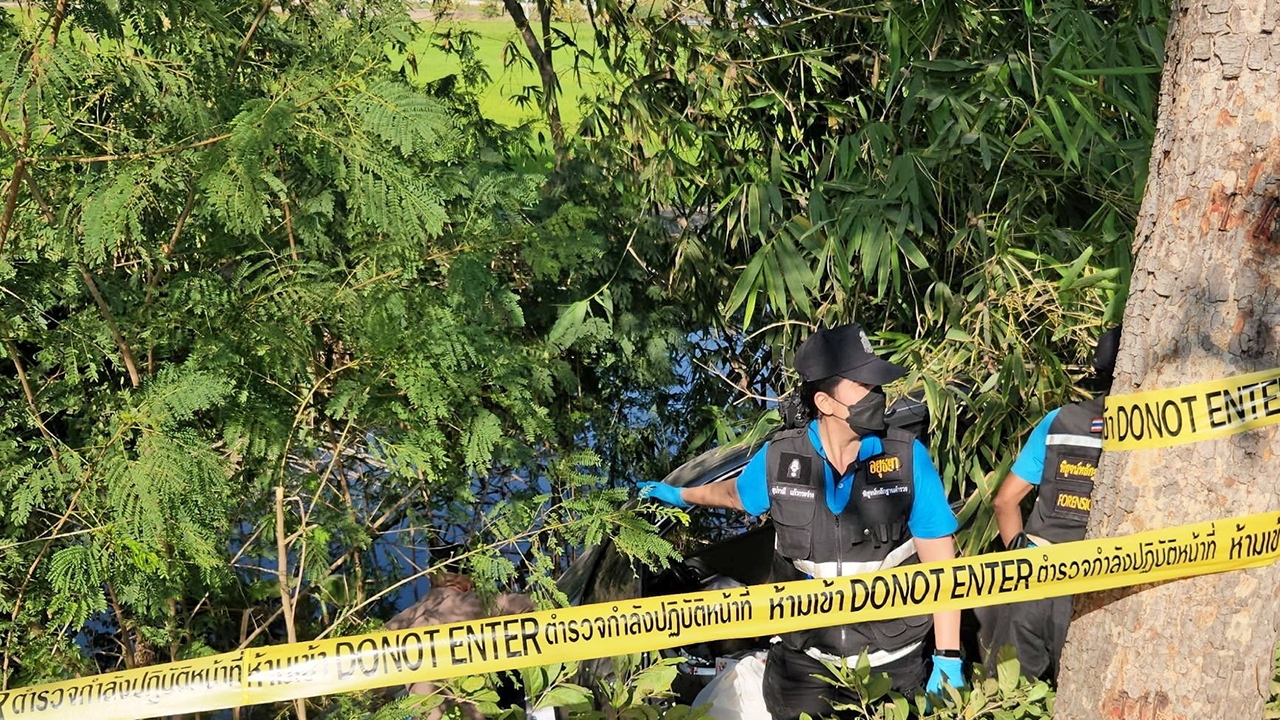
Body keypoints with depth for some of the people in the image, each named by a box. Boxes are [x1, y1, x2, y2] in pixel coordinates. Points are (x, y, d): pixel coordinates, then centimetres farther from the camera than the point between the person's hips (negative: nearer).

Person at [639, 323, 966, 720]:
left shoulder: (907, 456, -11)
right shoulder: (779, 457, -7)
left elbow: (940, 560, -8)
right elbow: (738, 494, 18)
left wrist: (948, 659, -10)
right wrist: (679, 495, 34)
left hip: (892, 663, -1)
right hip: (803, 663, 2)